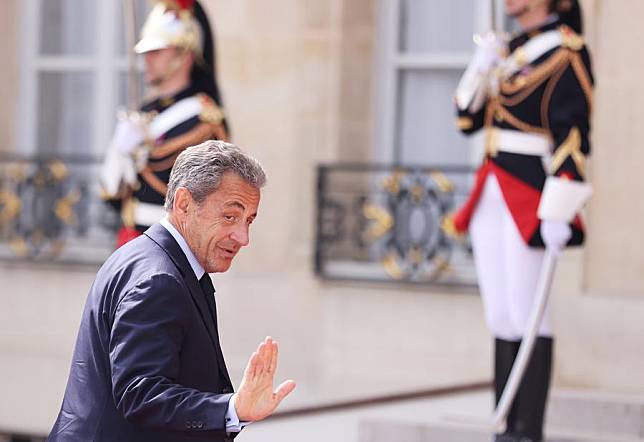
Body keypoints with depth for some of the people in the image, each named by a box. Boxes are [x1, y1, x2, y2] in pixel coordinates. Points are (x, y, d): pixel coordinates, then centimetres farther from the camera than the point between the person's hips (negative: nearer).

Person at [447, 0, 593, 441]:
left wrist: (558, 210, -22)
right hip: (492, 198, 8)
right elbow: (468, 121, 18)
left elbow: (572, 136, -16)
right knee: (501, 320, 10)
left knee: (528, 319, -5)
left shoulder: (565, 52, -9)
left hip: (529, 202, -8)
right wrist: (480, 68, 2)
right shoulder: (510, 51, 16)